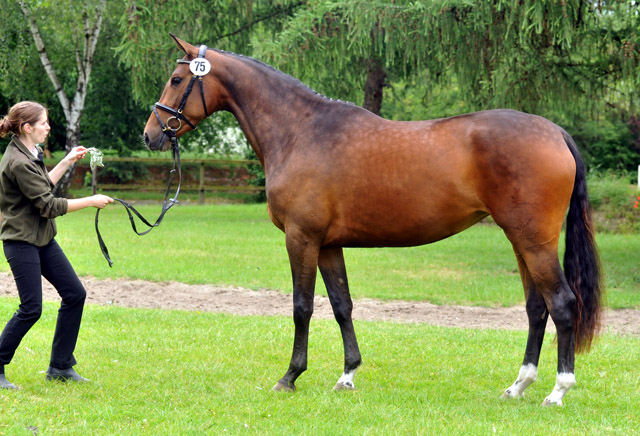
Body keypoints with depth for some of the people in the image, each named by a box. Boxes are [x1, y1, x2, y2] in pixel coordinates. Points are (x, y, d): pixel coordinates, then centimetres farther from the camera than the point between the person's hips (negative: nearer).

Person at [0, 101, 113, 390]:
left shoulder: (29, 155, 9)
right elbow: (48, 206, -22)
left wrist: (68, 162, 16)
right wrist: (90, 201, -15)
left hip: (42, 239, 10)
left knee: (75, 294, 7)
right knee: (31, 309, -10)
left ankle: (60, 367, 14)